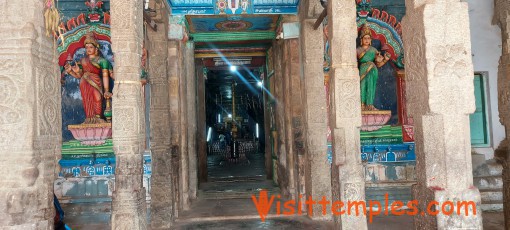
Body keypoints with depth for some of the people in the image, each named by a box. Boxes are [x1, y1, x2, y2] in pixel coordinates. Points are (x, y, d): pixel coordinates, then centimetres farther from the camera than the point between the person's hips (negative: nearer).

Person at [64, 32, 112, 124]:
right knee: (87, 102, 0)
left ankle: (97, 118, -15)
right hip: (84, 84, 4)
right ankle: (89, 120, 2)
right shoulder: (82, 60, 18)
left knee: (97, 99, -17)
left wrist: (106, 90, -11)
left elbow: (105, 76, -3)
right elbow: (79, 76, 17)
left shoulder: (101, 60, 5)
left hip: (95, 83, -4)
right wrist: (70, 71, -1)